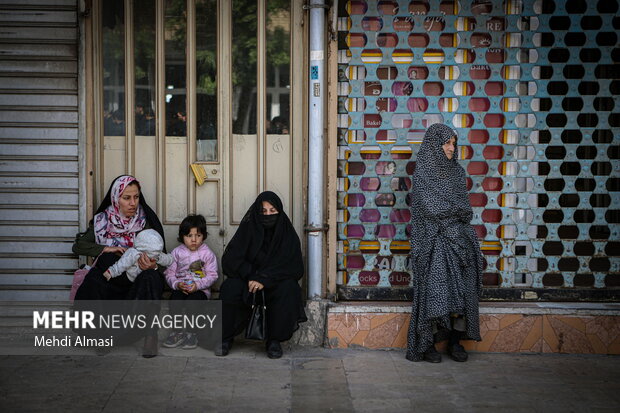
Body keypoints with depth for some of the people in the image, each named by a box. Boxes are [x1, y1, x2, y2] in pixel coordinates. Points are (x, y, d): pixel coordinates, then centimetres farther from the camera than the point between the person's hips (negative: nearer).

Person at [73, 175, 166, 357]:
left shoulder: (146, 220, -2)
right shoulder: (102, 221, 5)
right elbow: (78, 246, 4)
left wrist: (153, 265, -29)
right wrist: (105, 249, -12)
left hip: (141, 276, -2)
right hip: (111, 279, 3)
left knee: (149, 278, -36)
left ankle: (150, 331, -29)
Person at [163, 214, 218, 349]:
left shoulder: (207, 253, 1)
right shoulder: (177, 252, 8)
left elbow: (212, 275, -4)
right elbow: (170, 273, 4)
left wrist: (197, 285, -19)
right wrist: (177, 284, -16)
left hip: (201, 289, -2)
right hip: (180, 288, 2)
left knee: (192, 300, -33)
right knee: (174, 299, -30)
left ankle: (191, 333, -17)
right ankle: (177, 331, -17)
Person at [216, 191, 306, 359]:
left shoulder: (287, 233, -2)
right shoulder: (248, 229, -1)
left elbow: (294, 267, -13)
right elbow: (229, 260, -9)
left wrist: (264, 280, -26)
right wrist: (251, 276, -25)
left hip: (277, 284, 0)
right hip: (247, 282, 1)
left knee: (288, 288, -32)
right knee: (230, 287, -29)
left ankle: (275, 340, -20)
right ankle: (226, 338, -12)